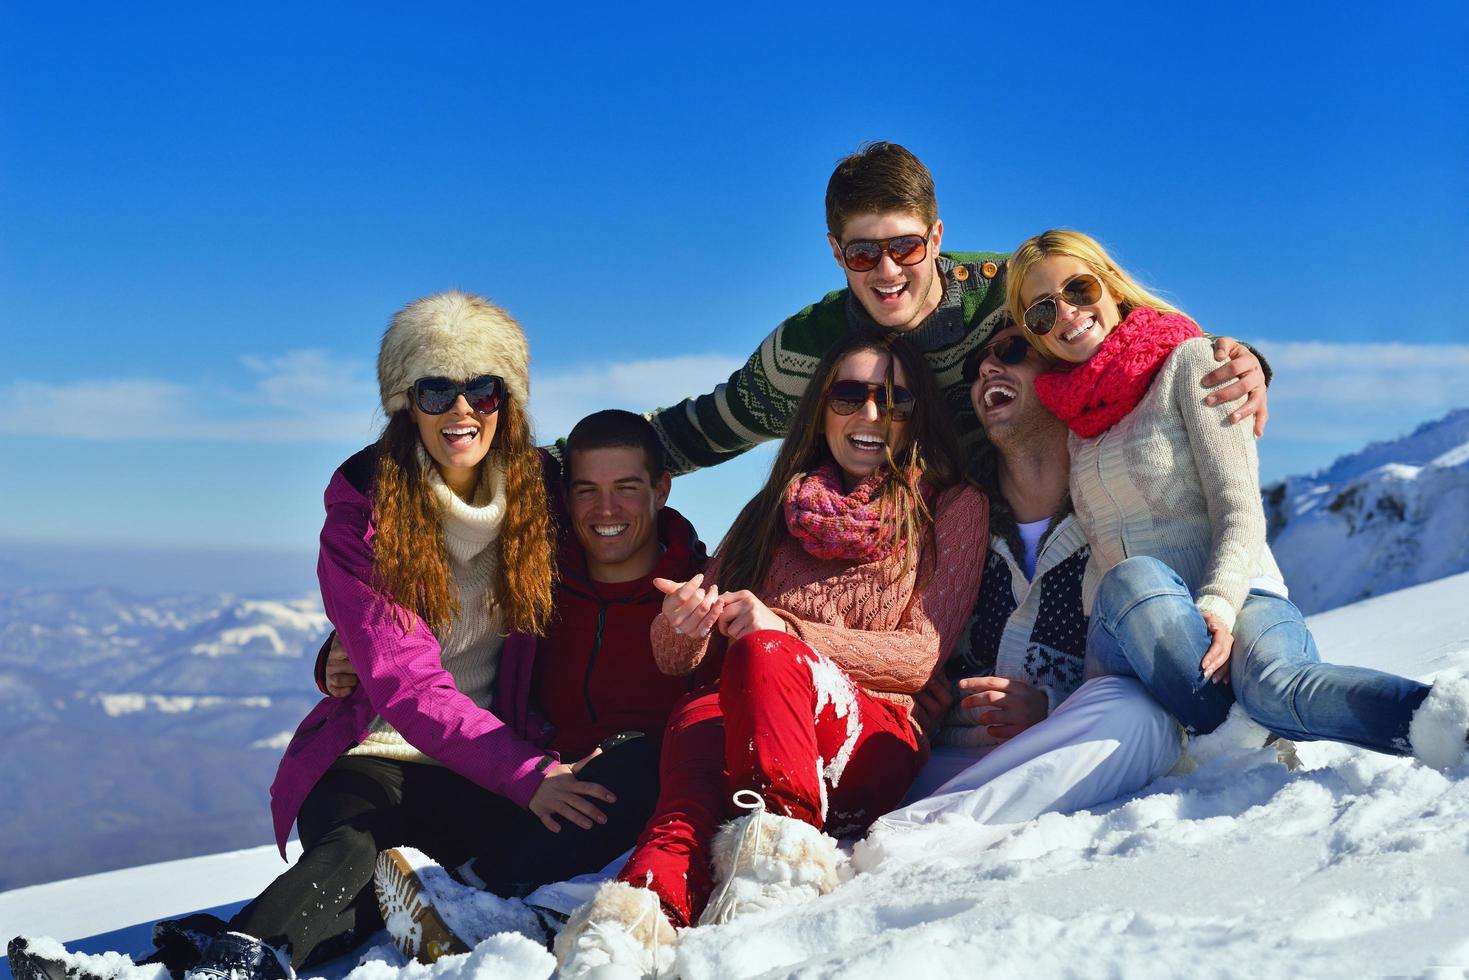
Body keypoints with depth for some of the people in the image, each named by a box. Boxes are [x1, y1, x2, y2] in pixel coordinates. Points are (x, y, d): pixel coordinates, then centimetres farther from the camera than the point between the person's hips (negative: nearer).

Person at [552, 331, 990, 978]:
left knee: (762, 655, -34)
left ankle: (779, 853, -50)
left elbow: (920, 657, 2)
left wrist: (784, 632, -12)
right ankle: (648, 908, -62)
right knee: (698, 717, -37)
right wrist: (680, 626, -9)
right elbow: (678, 658, 17)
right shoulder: (773, 511, 22)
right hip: (744, 739, 2)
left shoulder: (954, 507, 14)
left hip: (878, 747, -2)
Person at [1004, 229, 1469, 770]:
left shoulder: (1187, 360, 7)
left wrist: (1216, 604, -23)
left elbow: (1240, 508, -4)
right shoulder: (1066, 413, 22)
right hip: (1128, 635, 4)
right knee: (1133, 580, -36)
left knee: (1269, 681, -41)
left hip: (1237, 603, -3)